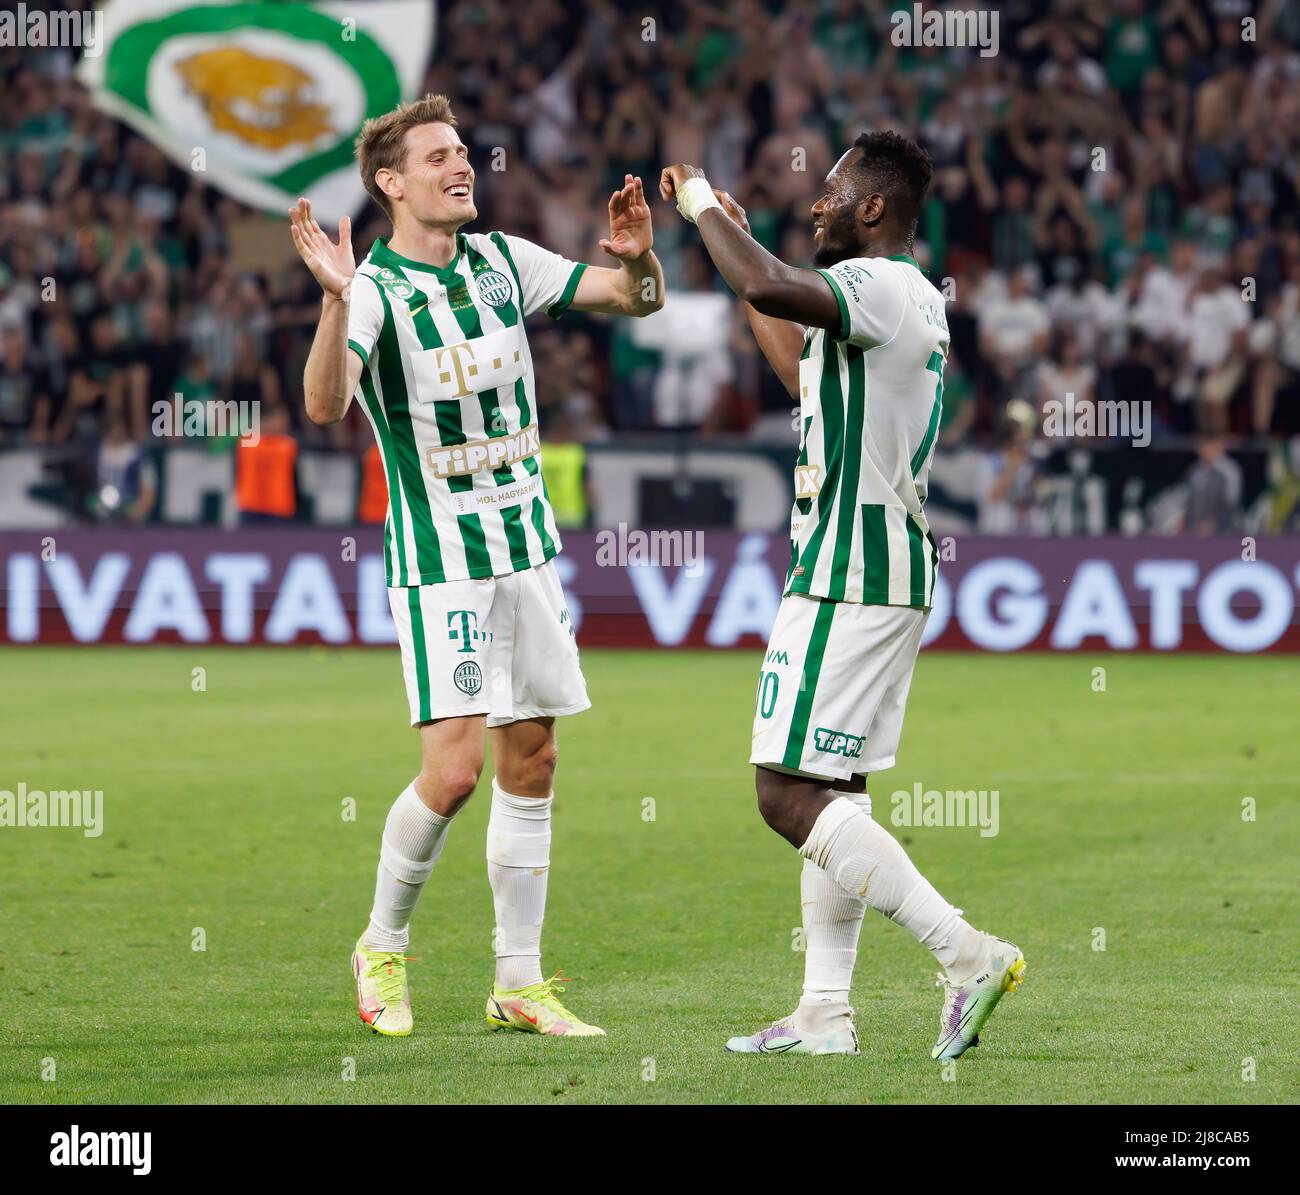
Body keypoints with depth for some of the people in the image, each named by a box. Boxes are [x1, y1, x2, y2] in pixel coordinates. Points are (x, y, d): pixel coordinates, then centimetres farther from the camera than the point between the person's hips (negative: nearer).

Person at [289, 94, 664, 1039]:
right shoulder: (373, 287, -12)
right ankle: (383, 948, 9)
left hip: (527, 547, 6)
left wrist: (638, 258, -11)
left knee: (530, 763, 6)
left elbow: (637, 300, 12)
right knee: (453, 770, -14)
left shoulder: (501, 261, 6)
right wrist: (336, 300, -45)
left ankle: (519, 984, 12)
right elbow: (325, 405, -30)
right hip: (438, 561, -6)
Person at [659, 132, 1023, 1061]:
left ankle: (968, 955, -17)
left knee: (790, 793, -11)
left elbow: (769, 289, -35)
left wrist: (704, 205, -16)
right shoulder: (920, 300, 18)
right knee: (832, 789, 13)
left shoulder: (874, 286, -14)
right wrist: (733, 233, 40)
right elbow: (806, 367, 36)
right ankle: (826, 1011, 13)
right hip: (896, 572, 10)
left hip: (847, 574, -10)